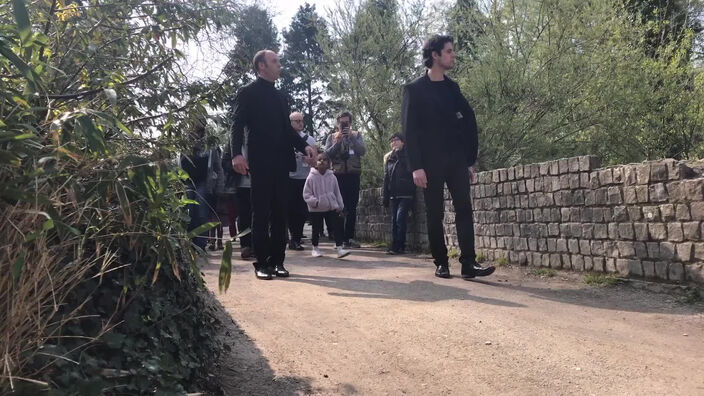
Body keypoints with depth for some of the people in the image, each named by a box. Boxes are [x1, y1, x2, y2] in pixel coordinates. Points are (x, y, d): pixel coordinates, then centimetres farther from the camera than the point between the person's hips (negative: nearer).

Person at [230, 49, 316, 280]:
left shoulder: (280, 97, 21)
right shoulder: (248, 93, 1)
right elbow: (237, 125, -8)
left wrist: (303, 146, 4)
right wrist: (236, 154, -23)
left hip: (281, 162, 6)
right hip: (260, 163, -6)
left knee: (279, 213, 7)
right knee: (261, 213, -2)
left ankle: (277, 261, 13)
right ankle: (261, 263, 4)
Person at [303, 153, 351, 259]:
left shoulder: (332, 177, 2)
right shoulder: (311, 177, -5)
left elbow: (337, 192, 9)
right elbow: (306, 194, -4)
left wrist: (340, 206, 7)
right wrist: (314, 201, -17)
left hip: (332, 207, 2)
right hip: (316, 209, -2)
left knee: (337, 226, -7)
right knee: (316, 229, 8)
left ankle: (339, 248, -6)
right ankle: (315, 248, 27)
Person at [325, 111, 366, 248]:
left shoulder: (356, 135, 11)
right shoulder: (332, 137, 11)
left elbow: (362, 151, -4)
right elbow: (326, 154, -1)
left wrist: (351, 137, -12)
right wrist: (337, 142, -11)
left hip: (353, 175, 1)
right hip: (338, 174, 0)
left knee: (352, 207, 1)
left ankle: (349, 237, 7)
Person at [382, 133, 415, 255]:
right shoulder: (389, 158, 14)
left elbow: (409, 170, -12)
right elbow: (386, 178, 14)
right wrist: (385, 196, 11)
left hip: (406, 194, -5)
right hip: (394, 194, 5)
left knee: (400, 218, -15)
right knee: (394, 220, 5)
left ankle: (399, 246, -11)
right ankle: (395, 246, 9)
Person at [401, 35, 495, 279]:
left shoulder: (452, 88, 15)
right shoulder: (415, 89, 1)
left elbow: (468, 124, 15)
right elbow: (409, 130, -6)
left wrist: (470, 160, 7)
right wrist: (416, 166, -15)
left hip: (456, 160, 4)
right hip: (431, 161, -4)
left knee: (464, 209, -6)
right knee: (435, 213, 1)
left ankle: (468, 263, -9)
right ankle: (441, 263, 10)